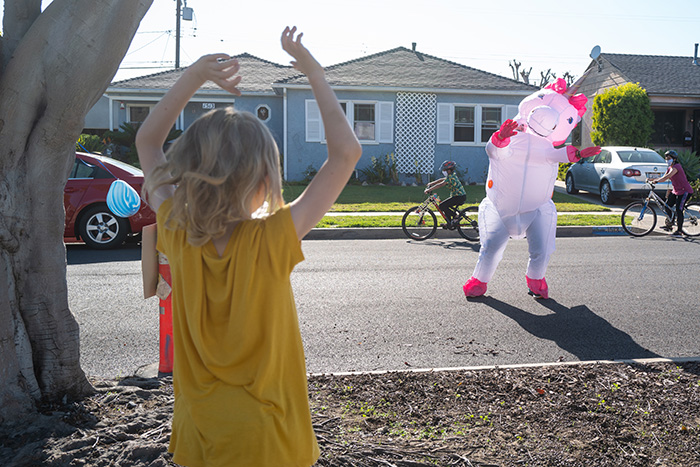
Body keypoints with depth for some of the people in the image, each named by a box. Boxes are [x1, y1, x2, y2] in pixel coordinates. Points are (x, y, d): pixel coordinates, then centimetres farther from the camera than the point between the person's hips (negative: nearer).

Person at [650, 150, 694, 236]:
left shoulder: (676, 167, -18)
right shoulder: (670, 168, 12)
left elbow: (668, 176, -32)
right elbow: (664, 178, 7)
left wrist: (656, 181, -42)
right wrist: (652, 179, -7)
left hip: (684, 191, -9)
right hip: (676, 191, 9)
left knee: (679, 210, -13)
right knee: (667, 206, 6)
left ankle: (679, 230, -8)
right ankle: (669, 224, 20)